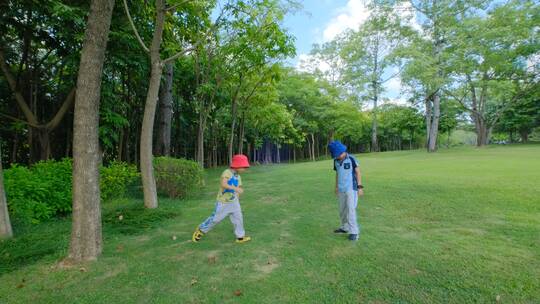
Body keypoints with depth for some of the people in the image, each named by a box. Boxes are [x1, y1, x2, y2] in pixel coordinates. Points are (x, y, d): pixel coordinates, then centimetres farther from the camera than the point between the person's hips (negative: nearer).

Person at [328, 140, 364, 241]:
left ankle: (354, 231, -1)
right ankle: (345, 227, 29)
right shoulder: (336, 161, 5)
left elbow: (358, 172, -8)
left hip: (351, 188, -6)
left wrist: (360, 186, -11)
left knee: (351, 209, -9)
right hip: (341, 189, 6)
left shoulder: (351, 159, -11)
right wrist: (336, 187, 15)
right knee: (342, 210, 14)